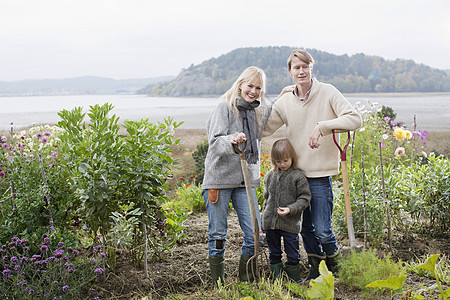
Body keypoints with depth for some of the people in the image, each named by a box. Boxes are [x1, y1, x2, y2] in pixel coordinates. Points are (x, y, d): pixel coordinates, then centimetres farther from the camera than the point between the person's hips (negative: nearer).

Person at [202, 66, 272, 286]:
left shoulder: (261, 110, 9)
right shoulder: (225, 107, -7)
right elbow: (215, 142, -17)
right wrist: (231, 142, -36)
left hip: (246, 180, 5)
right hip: (219, 178, -5)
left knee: (254, 234, -1)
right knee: (217, 236, 3)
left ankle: (246, 282, 17)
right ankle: (218, 285, 16)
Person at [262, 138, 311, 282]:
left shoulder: (298, 176, -7)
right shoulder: (270, 175, 7)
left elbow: (305, 198, -7)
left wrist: (290, 209, -20)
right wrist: (263, 219, 17)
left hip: (290, 223, -4)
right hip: (270, 222, 4)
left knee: (293, 254, 5)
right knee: (274, 253, 13)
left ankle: (295, 280, 20)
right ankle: (276, 279, 25)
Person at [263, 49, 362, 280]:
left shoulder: (328, 93, -6)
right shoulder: (284, 102, 5)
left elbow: (355, 119, -15)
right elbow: (265, 129, 10)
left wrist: (322, 126, -25)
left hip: (320, 174, -4)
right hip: (294, 173, 4)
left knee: (322, 230, -5)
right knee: (305, 227, 12)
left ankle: (334, 268, 21)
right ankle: (314, 269, 30)